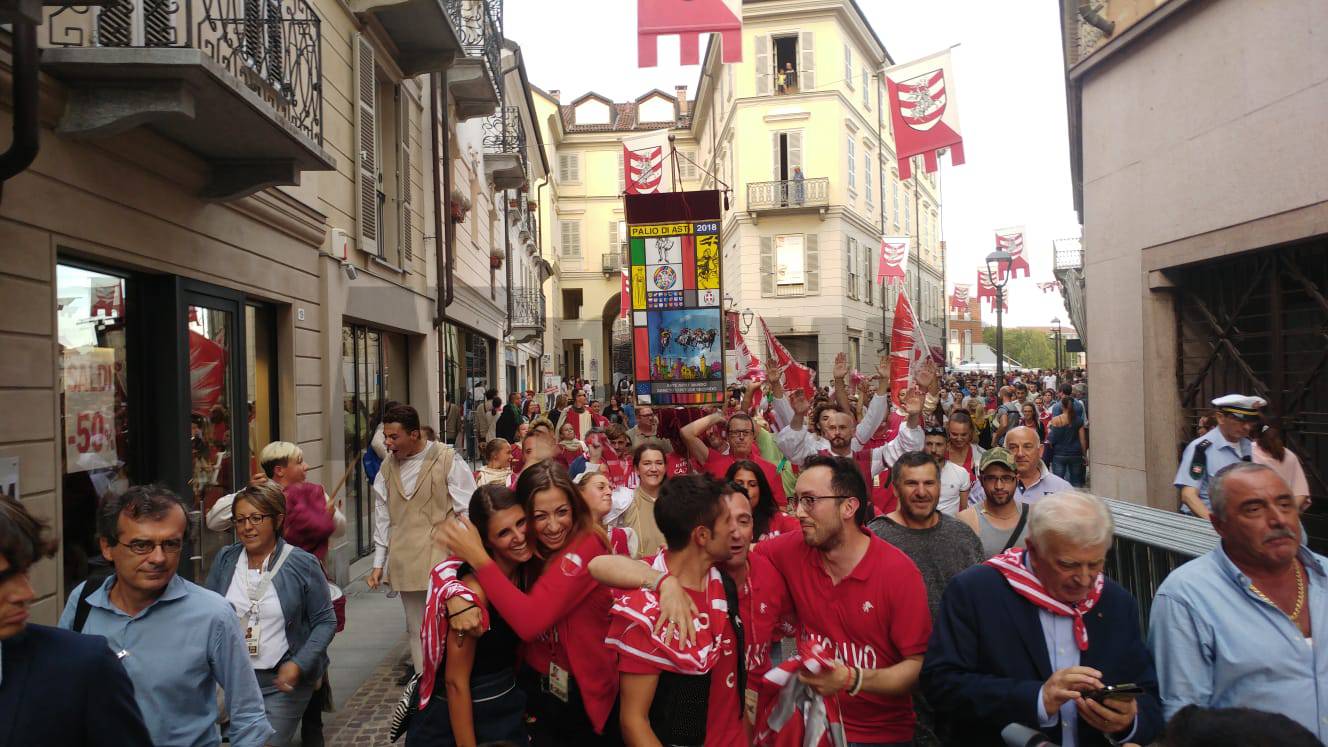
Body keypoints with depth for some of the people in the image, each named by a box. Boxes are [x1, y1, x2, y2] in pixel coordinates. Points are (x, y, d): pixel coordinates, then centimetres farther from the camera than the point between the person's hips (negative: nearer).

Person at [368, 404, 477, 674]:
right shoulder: (388, 466, 7)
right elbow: (382, 517, 13)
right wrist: (378, 563, 13)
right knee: (416, 629, 13)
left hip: (442, 559, -5)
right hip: (406, 561, 5)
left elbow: (468, 512, -6)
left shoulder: (447, 460, -9)